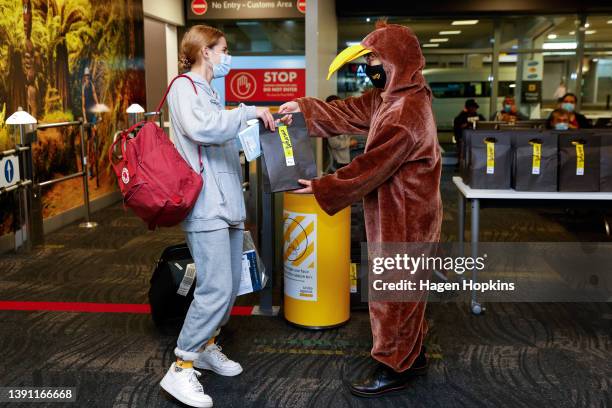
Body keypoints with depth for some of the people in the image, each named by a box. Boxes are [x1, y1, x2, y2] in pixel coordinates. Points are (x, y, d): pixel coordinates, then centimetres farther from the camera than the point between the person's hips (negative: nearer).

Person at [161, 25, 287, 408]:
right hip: (206, 207, -9)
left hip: (228, 204, 9)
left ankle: (206, 347, 30)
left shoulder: (208, 91, 20)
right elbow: (200, 128, -28)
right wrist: (249, 112, -21)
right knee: (216, 289, -12)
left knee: (230, 286, 13)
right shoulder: (185, 87, -7)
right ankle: (180, 369, -1)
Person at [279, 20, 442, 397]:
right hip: (400, 212, 10)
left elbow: (372, 166, -25)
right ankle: (413, 355, 32)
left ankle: (394, 368, 14)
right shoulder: (392, 97, 8)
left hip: (403, 217, -10)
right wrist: (305, 108, 14)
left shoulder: (407, 110, -24)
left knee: (392, 290, 1)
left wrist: (322, 188, -19)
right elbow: (351, 112, 19)